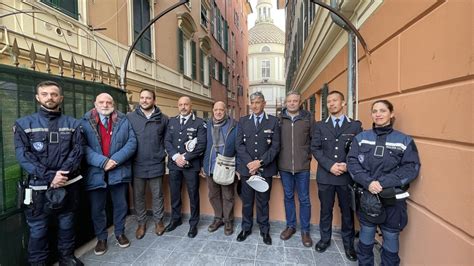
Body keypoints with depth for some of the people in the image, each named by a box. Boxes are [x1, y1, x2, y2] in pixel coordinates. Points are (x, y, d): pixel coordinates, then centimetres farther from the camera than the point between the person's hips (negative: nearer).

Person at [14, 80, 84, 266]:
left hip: (69, 185, 2)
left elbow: (78, 151, -5)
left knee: (67, 225, 16)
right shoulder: (24, 124, 0)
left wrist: (63, 172, -20)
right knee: (38, 230, 10)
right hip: (39, 187, -1)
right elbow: (23, 156, -9)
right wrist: (49, 177, -19)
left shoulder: (73, 124, 4)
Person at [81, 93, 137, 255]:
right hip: (96, 172, 0)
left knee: (121, 205, 13)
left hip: (119, 171, 1)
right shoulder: (85, 122, 0)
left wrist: (116, 159, -16)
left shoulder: (123, 121, 4)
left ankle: (120, 233, 34)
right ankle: (101, 238, 32)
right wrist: (102, 161, -20)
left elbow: (132, 142, -4)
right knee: (97, 208, 12)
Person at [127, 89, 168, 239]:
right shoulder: (130, 117, -1)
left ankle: (158, 221, 31)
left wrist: (162, 153, -1)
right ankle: (141, 223, 32)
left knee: (157, 195, 12)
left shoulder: (163, 119, 1)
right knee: (138, 196, 13)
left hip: (156, 165, 0)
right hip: (137, 165, 0)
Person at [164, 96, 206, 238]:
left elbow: (201, 144, -11)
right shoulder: (172, 121, 10)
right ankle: (175, 219, 37)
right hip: (174, 164, 4)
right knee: (174, 193, 16)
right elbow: (167, 141, 3)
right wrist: (176, 157, -12)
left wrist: (185, 158, -16)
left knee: (193, 195, 7)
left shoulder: (199, 123, -4)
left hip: (191, 165, -4)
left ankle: (193, 223, 25)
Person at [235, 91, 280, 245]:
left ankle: (264, 230, 29)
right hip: (246, 168, 2)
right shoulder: (243, 121, 6)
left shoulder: (273, 121, 1)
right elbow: (239, 144, -1)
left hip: (265, 169, -1)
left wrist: (260, 162, -14)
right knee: (246, 201, 12)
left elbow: (275, 146, -5)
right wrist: (249, 163, -12)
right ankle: (246, 228, 31)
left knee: (263, 202, 11)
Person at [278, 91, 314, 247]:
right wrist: (277, 159, 4)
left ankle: (305, 230, 26)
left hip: (303, 166, -1)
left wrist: (309, 155, 2)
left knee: (304, 199, 9)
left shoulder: (308, 118, -1)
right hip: (284, 166, 1)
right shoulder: (279, 119, 2)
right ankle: (290, 226, 32)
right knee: (288, 197, 15)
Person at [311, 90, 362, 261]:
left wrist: (348, 165, -15)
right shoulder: (320, 126, 5)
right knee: (325, 210, 13)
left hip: (347, 176, 0)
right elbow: (315, 148, -3)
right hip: (325, 175, 1)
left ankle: (348, 243, 32)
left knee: (347, 211, 13)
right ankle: (325, 239, 32)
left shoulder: (355, 125, 3)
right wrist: (330, 165, -14)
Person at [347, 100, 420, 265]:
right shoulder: (361, 138, 1)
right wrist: (368, 182, -20)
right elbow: (352, 162, -4)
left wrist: (384, 183, -20)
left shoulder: (404, 140, -2)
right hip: (366, 197, 1)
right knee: (366, 238, 16)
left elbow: (412, 167, -8)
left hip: (393, 199, -1)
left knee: (391, 239, 14)